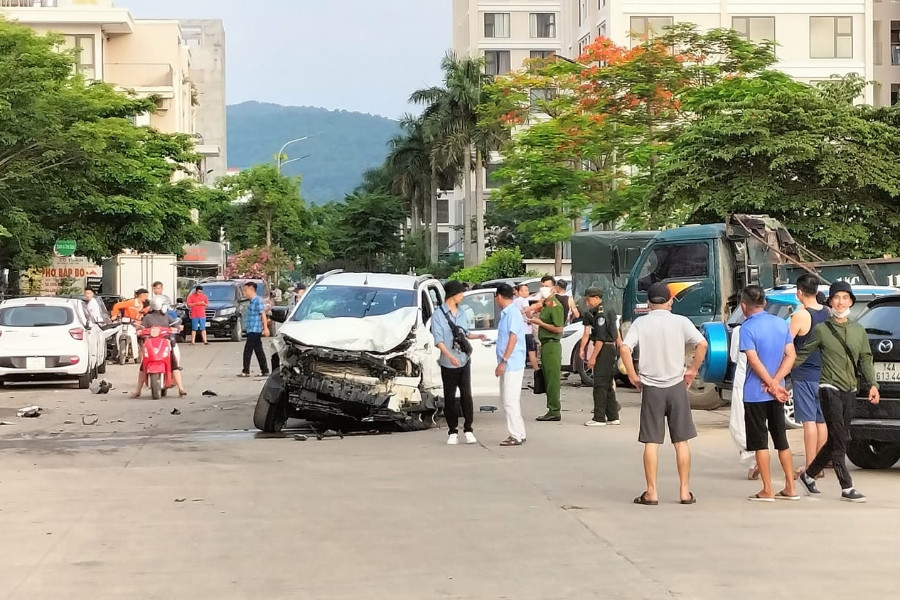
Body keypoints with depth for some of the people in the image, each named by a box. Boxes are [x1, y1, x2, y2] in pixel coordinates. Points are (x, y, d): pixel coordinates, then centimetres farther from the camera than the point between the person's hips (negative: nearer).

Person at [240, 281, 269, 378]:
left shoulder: (258, 300, -14)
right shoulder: (252, 301, 14)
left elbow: (263, 315, -17)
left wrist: (265, 328, -19)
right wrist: (247, 326, 29)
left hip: (255, 330, -9)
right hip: (252, 330, 9)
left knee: (248, 350, -6)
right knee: (259, 351, 10)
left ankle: (246, 371, -2)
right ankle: (265, 371, 13)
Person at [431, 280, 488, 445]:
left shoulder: (462, 314, 14)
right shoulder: (439, 315, -5)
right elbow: (438, 340, -13)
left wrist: (477, 337, 10)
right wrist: (450, 356, -26)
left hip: (464, 361, 4)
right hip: (448, 363, -4)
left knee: (466, 395, -1)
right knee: (450, 398, 2)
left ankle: (468, 430, 4)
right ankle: (453, 432, 9)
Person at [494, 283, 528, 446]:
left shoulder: (512, 312, -15)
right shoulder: (506, 313, 14)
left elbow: (513, 338, -20)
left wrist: (504, 361, -22)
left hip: (512, 364, -10)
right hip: (508, 365, 10)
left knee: (510, 401, -9)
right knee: (508, 400, 14)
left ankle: (516, 436, -7)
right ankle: (518, 434, 19)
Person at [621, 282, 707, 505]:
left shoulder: (640, 323, -2)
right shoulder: (680, 322, -2)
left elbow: (625, 348, -14)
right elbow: (702, 344, -12)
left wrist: (633, 376, -4)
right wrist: (693, 370, -1)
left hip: (651, 388, 0)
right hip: (677, 386, 0)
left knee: (651, 442, 4)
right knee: (681, 441, 8)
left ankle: (651, 492, 4)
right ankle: (685, 491, 10)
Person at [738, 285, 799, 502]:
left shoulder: (747, 328, -13)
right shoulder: (782, 323, 6)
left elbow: (755, 361, -18)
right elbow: (790, 356, 1)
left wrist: (772, 385, -12)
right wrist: (775, 382, -7)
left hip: (755, 393, -6)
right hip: (775, 391, 6)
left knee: (760, 442, 1)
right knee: (781, 440, 13)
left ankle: (767, 490, 2)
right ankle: (790, 488, 14)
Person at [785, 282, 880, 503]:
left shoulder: (858, 330, 12)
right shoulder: (822, 330, -1)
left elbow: (865, 360, 13)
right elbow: (802, 355, 0)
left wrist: (872, 384, -2)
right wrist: (780, 376, -8)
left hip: (850, 391, 5)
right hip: (830, 388, -5)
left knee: (835, 440, 10)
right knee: (839, 439, -10)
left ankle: (809, 474, 27)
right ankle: (847, 488, -9)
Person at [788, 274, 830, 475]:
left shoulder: (801, 316, -16)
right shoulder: (827, 313, 4)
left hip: (804, 375, -6)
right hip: (823, 373, 6)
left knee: (809, 421, -5)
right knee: (821, 420, 11)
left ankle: (810, 467, -4)